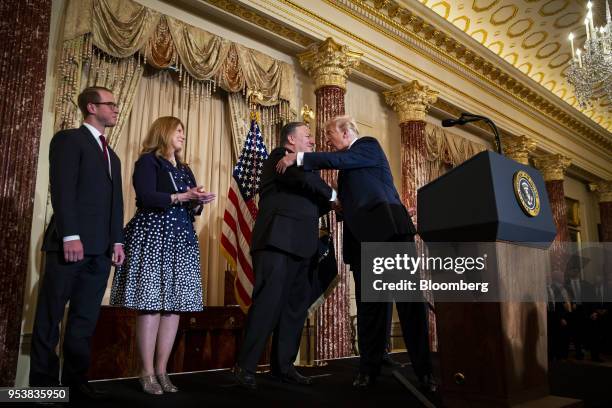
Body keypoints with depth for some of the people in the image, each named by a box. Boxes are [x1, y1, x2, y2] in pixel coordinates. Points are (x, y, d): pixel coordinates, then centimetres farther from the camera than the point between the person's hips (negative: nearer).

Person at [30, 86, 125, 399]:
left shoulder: (112, 155, 23)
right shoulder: (68, 139, 1)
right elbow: (62, 190, -11)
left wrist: (117, 240, 8)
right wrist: (70, 236, -20)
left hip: (100, 248, 7)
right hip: (71, 243, -7)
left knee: (85, 318, 9)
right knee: (50, 316, 2)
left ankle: (76, 380, 16)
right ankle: (43, 383, 11)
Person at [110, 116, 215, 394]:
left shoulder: (184, 169, 23)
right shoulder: (148, 161, 2)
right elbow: (145, 197, -14)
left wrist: (199, 202, -2)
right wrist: (180, 196, -14)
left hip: (181, 240, 7)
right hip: (153, 237, -7)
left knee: (175, 304, 1)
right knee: (151, 304, -8)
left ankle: (161, 370, 8)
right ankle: (147, 373, 0)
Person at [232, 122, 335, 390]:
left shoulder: (301, 166, 27)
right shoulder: (279, 157, 2)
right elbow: (305, 178, -15)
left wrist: (328, 204, 8)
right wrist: (331, 194, 0)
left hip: (300, 246, 9)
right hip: (278, 241, -9)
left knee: (296, 305, 7)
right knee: (268, 303, -12)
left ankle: (282, 365, 15)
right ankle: (245, 367, -5)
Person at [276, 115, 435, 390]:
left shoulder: (369, 145, 5)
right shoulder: (347, 165, 26)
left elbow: (339, 160, -14)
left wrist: (298, 158, -14)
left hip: (389, 231, -7)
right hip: (363, 238, 8)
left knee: (408, 300, -5)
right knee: (368, 306, 4)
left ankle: (424, 370, 1)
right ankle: (369, 369, 9)